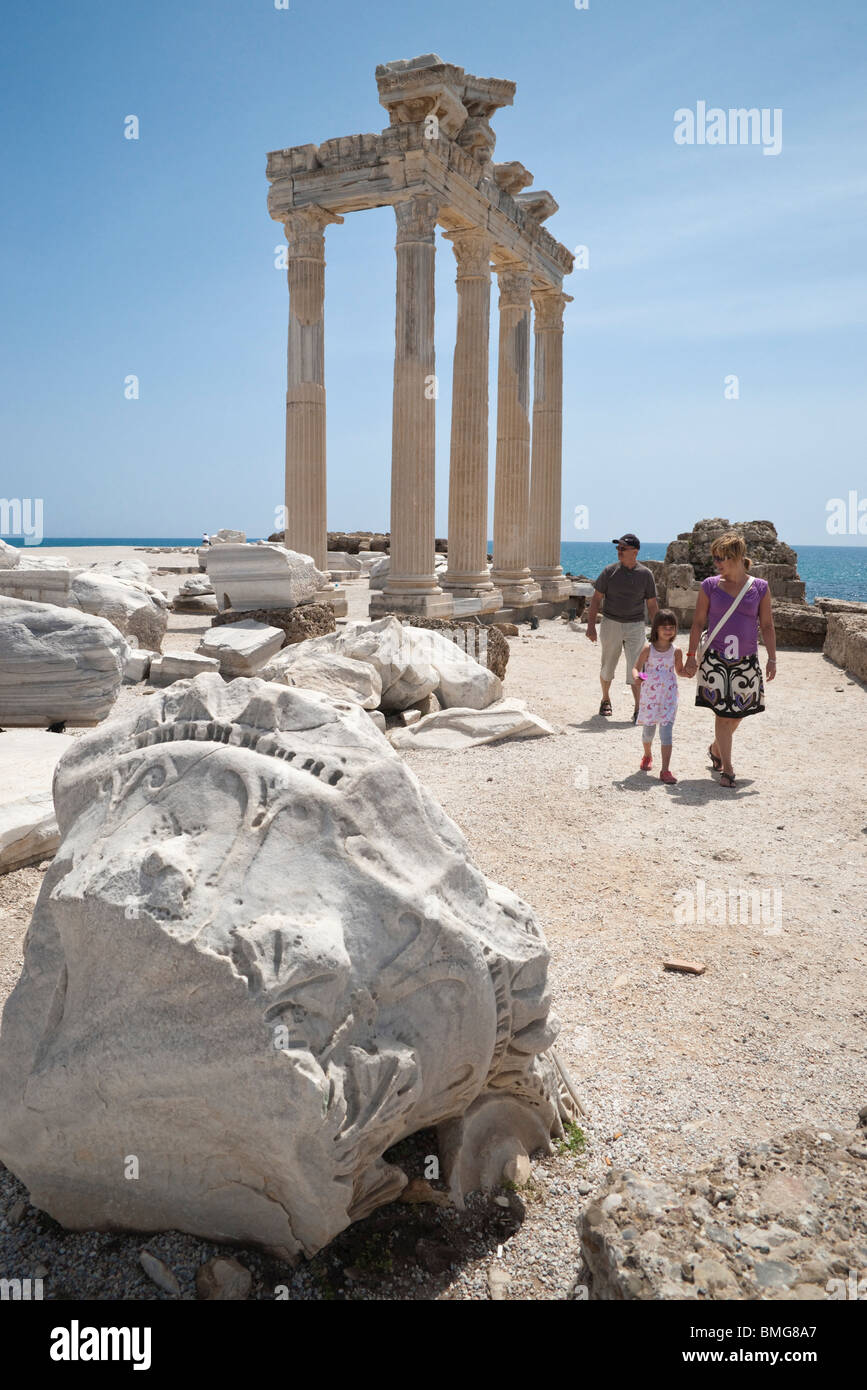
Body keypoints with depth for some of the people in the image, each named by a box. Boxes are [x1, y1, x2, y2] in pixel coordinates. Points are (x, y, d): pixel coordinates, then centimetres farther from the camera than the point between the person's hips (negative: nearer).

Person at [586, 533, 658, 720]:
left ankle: (638, 709, -5)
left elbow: (652, 605, 5)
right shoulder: (610, 571, -1)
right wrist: (591, 625, -6)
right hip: (611, 624, 1)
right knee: (607, 667, 11)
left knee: (636, 669, -8)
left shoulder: (645, 574, 0)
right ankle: (606, 699, 33)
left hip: (635, 626, -1)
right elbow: (596, 598, 2)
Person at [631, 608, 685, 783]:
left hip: (668, 698, 0)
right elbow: (637, 667, -1)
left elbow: (679, 671, 13)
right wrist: (636, 676, -23)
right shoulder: (648, 649, -5)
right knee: (648, 729, 13)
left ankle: (665, 770, -6)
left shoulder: (676, 651, -1)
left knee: (666, 732, -7)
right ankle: (648, 756, 45)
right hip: (649, 697, 0)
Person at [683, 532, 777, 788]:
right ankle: (726, 768, 4)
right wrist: (691, 656, 1)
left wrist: (772, 659, 3)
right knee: (722, 713, -5)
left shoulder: (759, 588, 3)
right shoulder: (710, 586, 1)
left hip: (747, 662, 2)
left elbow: (767, 626, 7)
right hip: (715, 660, -2)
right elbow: (698, 623, 4)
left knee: (738, 714, 9)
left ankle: (716, 749, 36)